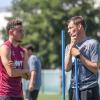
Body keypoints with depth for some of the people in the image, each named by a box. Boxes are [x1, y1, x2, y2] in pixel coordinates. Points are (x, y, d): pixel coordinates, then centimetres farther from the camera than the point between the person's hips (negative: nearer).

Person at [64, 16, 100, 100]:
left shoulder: (92, 43, -4)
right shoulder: (69, 46, 12)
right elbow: (67, 68, 0)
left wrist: (79, 55, -12)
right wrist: (71, 47, -5)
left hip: (89, 90, -6)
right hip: (74, 89, 6)